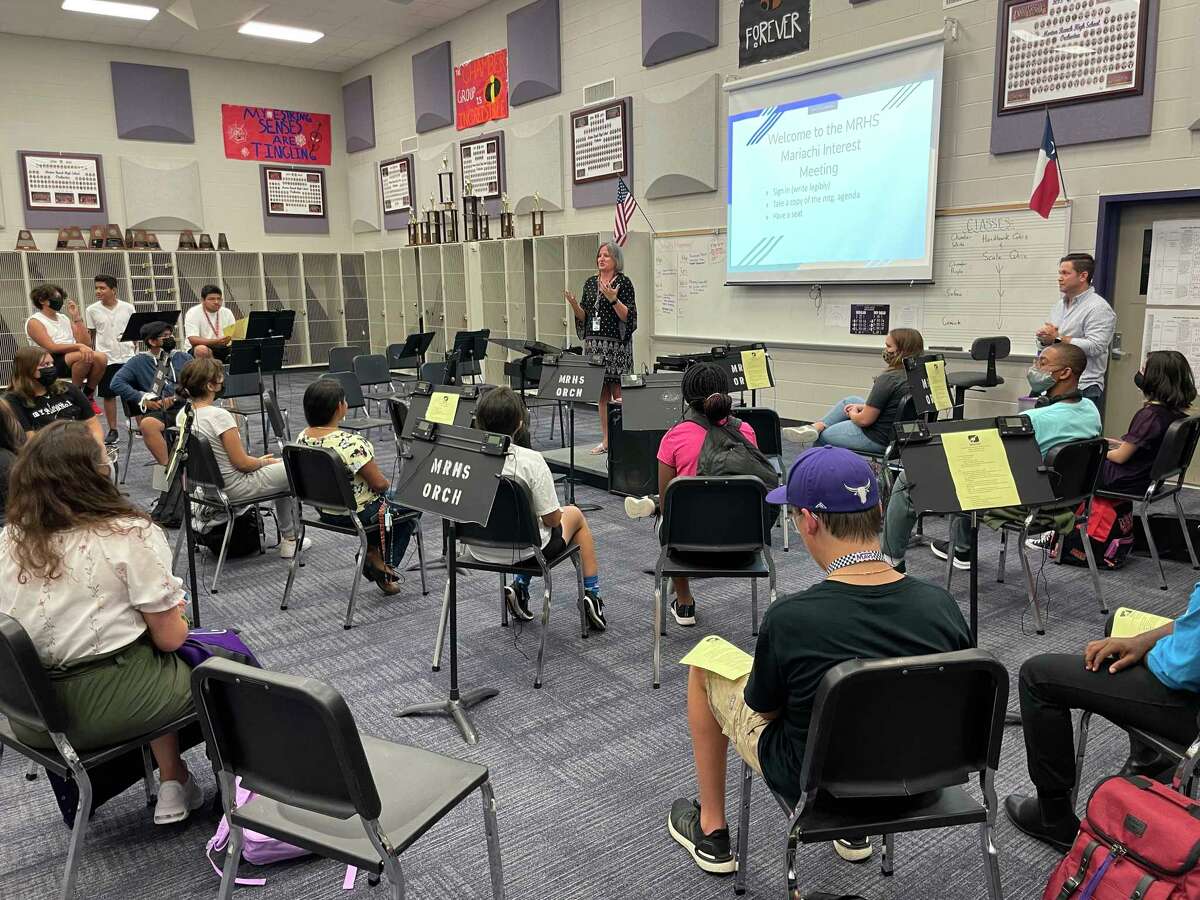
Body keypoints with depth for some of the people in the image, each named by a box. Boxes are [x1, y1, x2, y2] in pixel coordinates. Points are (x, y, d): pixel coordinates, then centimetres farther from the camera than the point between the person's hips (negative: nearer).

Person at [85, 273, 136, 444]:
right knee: (108, 395, 5)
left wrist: (132, 342, -5)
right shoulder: (92, 310, 1)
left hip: (128, 357, 0)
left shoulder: (128, 308, 0)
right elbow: (90, 335, 6)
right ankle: (113, 430, 14)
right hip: (106, 359, 0)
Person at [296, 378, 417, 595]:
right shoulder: (350, 443, -32)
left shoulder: (303, 438, -6)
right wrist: (389, 483, 0)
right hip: (358, 513, -8)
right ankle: (385, 567, 16)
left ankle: (373, 554, 26)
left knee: (385, 500, 30)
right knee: (412, 504, 18)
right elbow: (379, 484, -24)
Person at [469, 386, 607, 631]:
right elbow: (552, 520, -18)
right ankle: (592, 597, 26)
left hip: (478, 549, 5)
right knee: (575, 514, 26)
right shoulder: (530, 461, -25)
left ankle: (519, 587, 25)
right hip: (523, 551, -4)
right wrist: (555, 514, 6)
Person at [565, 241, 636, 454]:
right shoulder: (590, 283, 13)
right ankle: (606, 440, 17)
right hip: (594, 342, 6)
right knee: (602, 393, 9)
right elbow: (584, 316, 14)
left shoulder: (623, 282, -5)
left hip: (616, 343, -6)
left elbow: (628, 316, -11)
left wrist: (613, 299, -23)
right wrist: (574, 304, -4)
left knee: (617, 393, -6)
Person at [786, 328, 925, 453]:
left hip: (877, 440, -9)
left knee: (822, 435, 12)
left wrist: (852, 414, -1)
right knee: (850, 400, 24)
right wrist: (863, 407, 7)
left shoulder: (888, 379, -27)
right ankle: (816, 426, 19)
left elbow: (864, 420, -23)